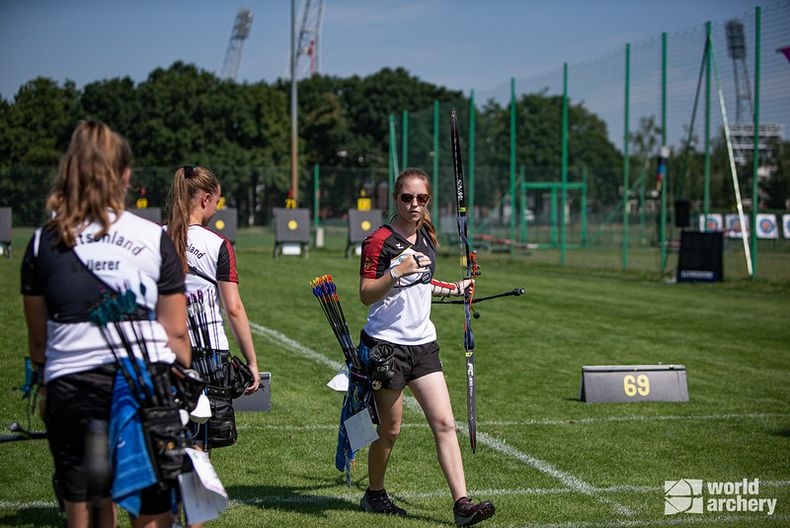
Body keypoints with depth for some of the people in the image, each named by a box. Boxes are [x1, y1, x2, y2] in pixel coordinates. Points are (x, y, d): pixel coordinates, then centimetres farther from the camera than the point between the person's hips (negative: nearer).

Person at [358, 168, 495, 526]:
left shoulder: (427, 238, 10)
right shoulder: (379, 241, -11)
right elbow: (366, 295, -15)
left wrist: (453, 289, 25)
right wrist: (396, 272, -28)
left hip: (423, 344, 6)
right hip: (386, 344, -6)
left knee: (444, 423, -4)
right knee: (390, 427, 2)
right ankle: (374, 494, 25)